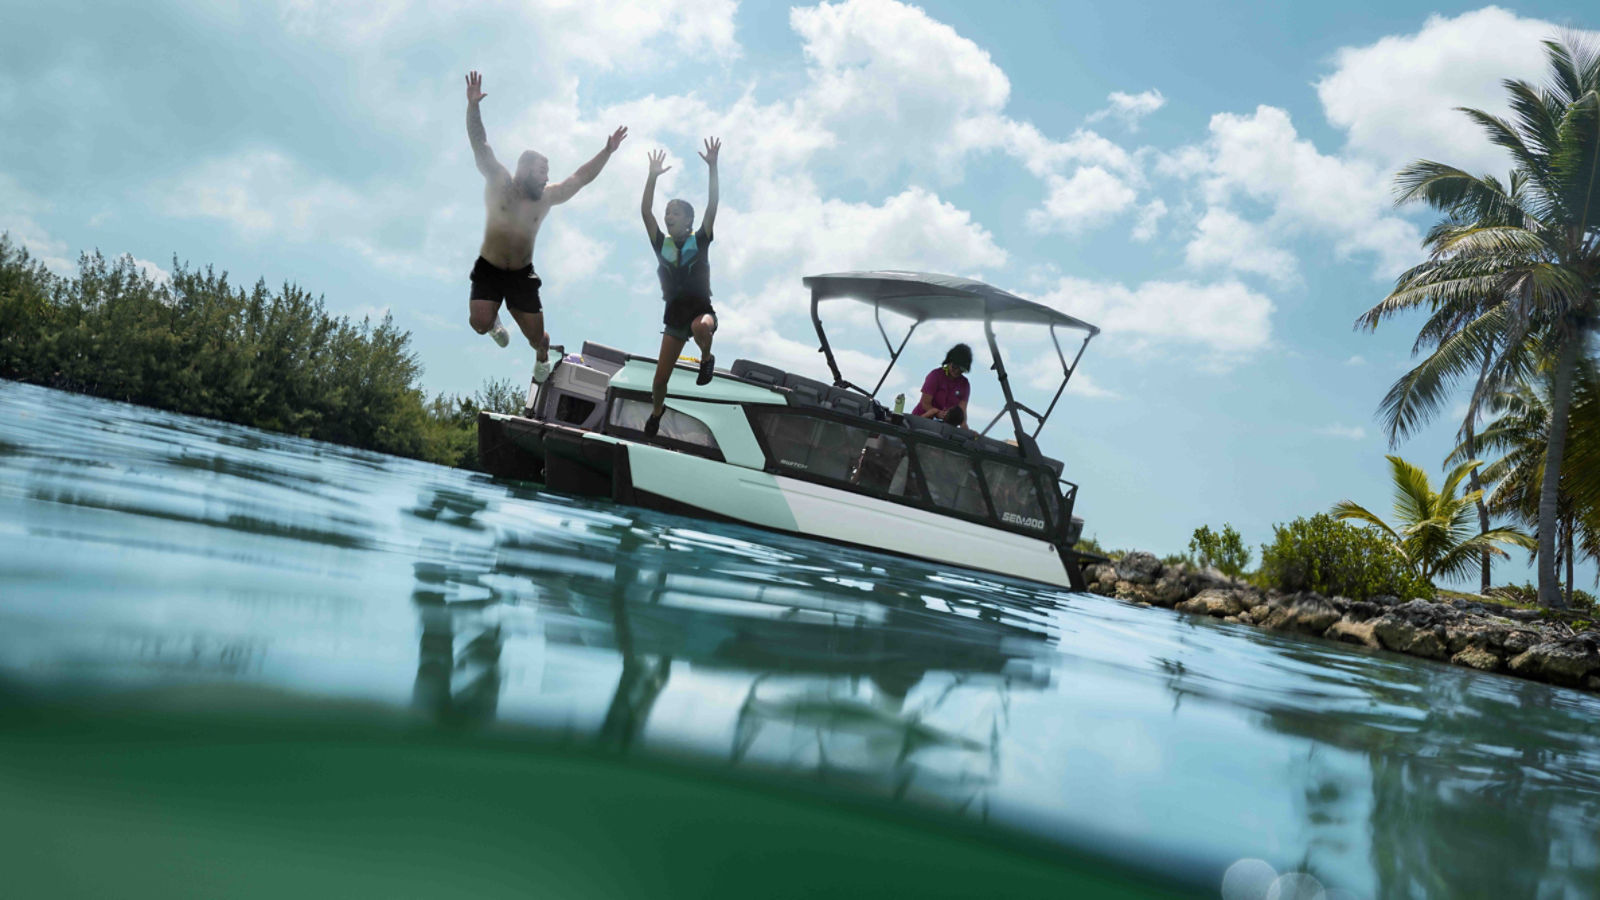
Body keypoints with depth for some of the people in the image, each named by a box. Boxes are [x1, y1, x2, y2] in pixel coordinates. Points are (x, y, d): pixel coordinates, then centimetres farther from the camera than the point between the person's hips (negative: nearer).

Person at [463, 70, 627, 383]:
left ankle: (543, 355, 43)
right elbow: (480, 145, -18)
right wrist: (473, 106, -30)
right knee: (480, 323, -23)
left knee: (536, 337, 4)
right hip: (488, 270, -2)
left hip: (522, 275, 2)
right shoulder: (498, 183, -9)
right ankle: (494, 321, 18)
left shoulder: (547, 197, -2)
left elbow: (581, 176, 3)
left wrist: (607, 152, -3)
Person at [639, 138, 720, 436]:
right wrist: (653, 175, -13)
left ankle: (707, 358, -9)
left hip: (701, 311, -3)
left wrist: (713, 167, -22)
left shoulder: (699, 242, -4)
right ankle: (655, 414, 32)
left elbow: (712, 206, -14)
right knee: (661, 377, 2)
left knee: (701, 327, -43)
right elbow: (645, 211, -6)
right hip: (674, 317, 3)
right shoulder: (661, 245, 3)